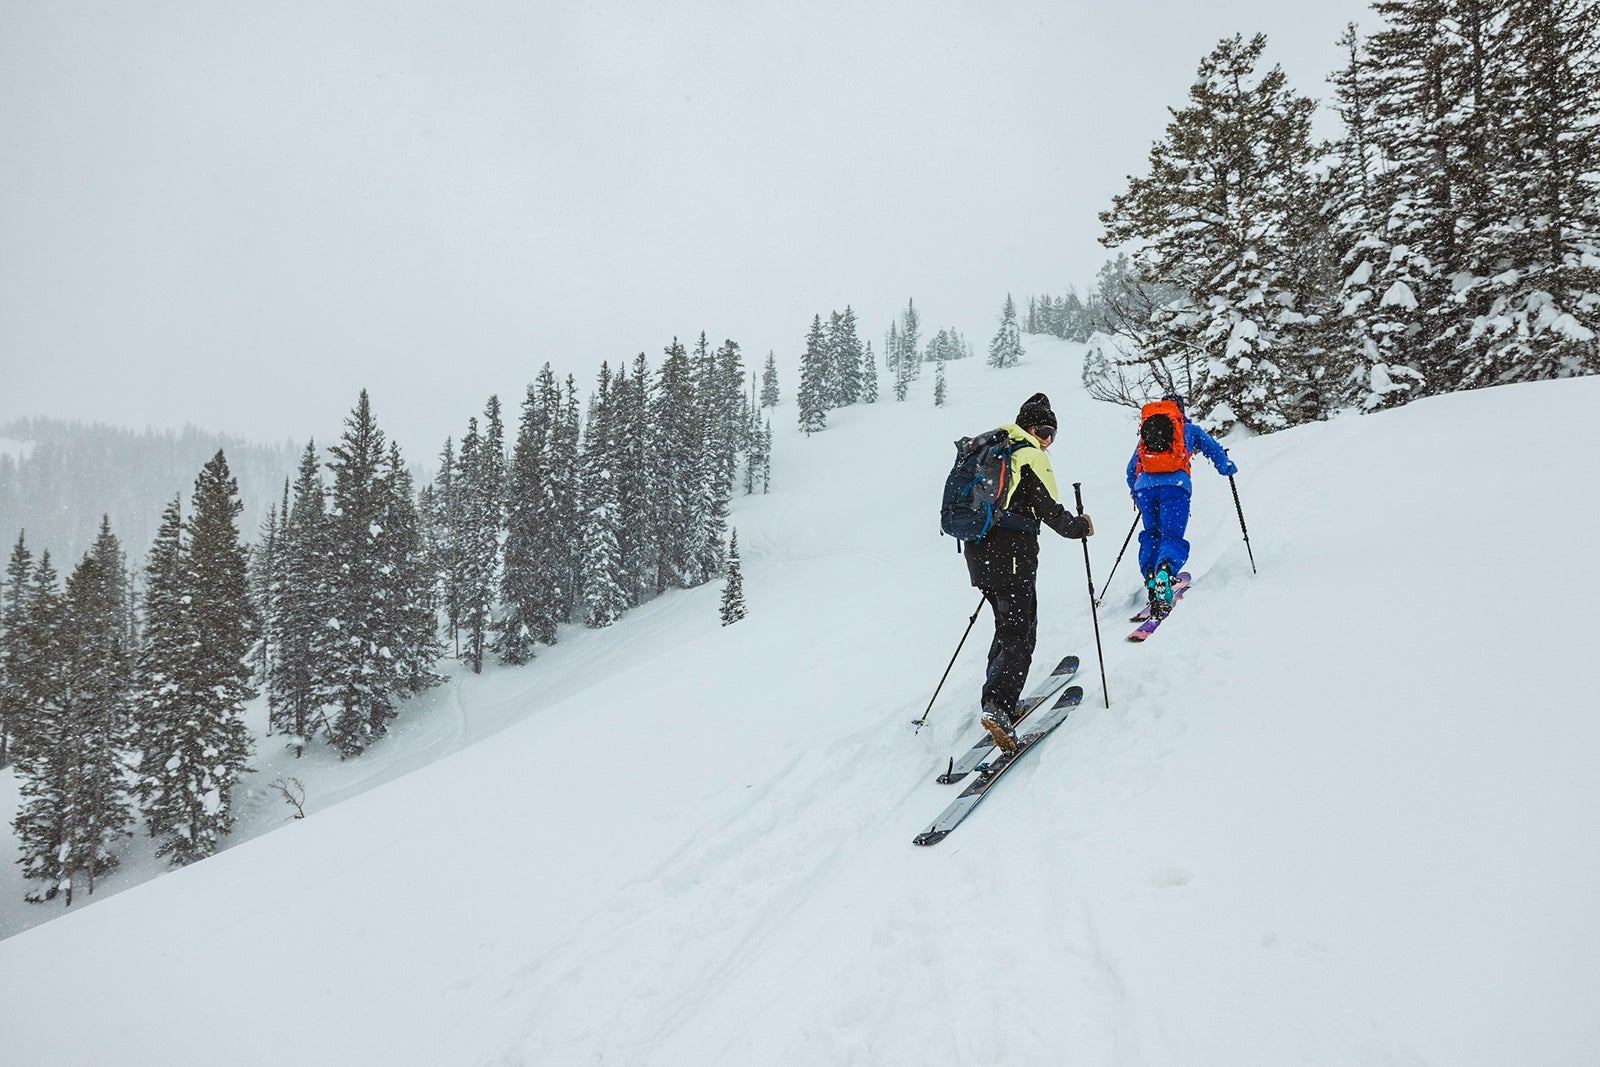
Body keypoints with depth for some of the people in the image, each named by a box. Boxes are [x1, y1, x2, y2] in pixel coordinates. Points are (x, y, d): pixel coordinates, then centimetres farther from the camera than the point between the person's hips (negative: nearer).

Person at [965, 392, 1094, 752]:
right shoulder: (1031, 456, -6)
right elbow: (1049, 510, -11)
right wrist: (1079, 527, 5)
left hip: (977, 550, 8)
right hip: (1012, 552, -8)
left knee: (1009, 624, 21)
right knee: (1018, 634, -6)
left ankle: (999, 699, 23)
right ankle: (997, 706, -21)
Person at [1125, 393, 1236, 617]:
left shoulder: (1146, 430, 30)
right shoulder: (1189, 429, 24)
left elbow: (1131, 469, 33)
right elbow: (1213, 449, 27)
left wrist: (1136, 493, 47)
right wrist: (1229, 468, 47)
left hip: (1145, 486, 3)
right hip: (1174, 484, -3)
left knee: (1151, 534, 22)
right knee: (1172, 536, -8)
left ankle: (1150, 578, 3)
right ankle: (1164, 571, -40)